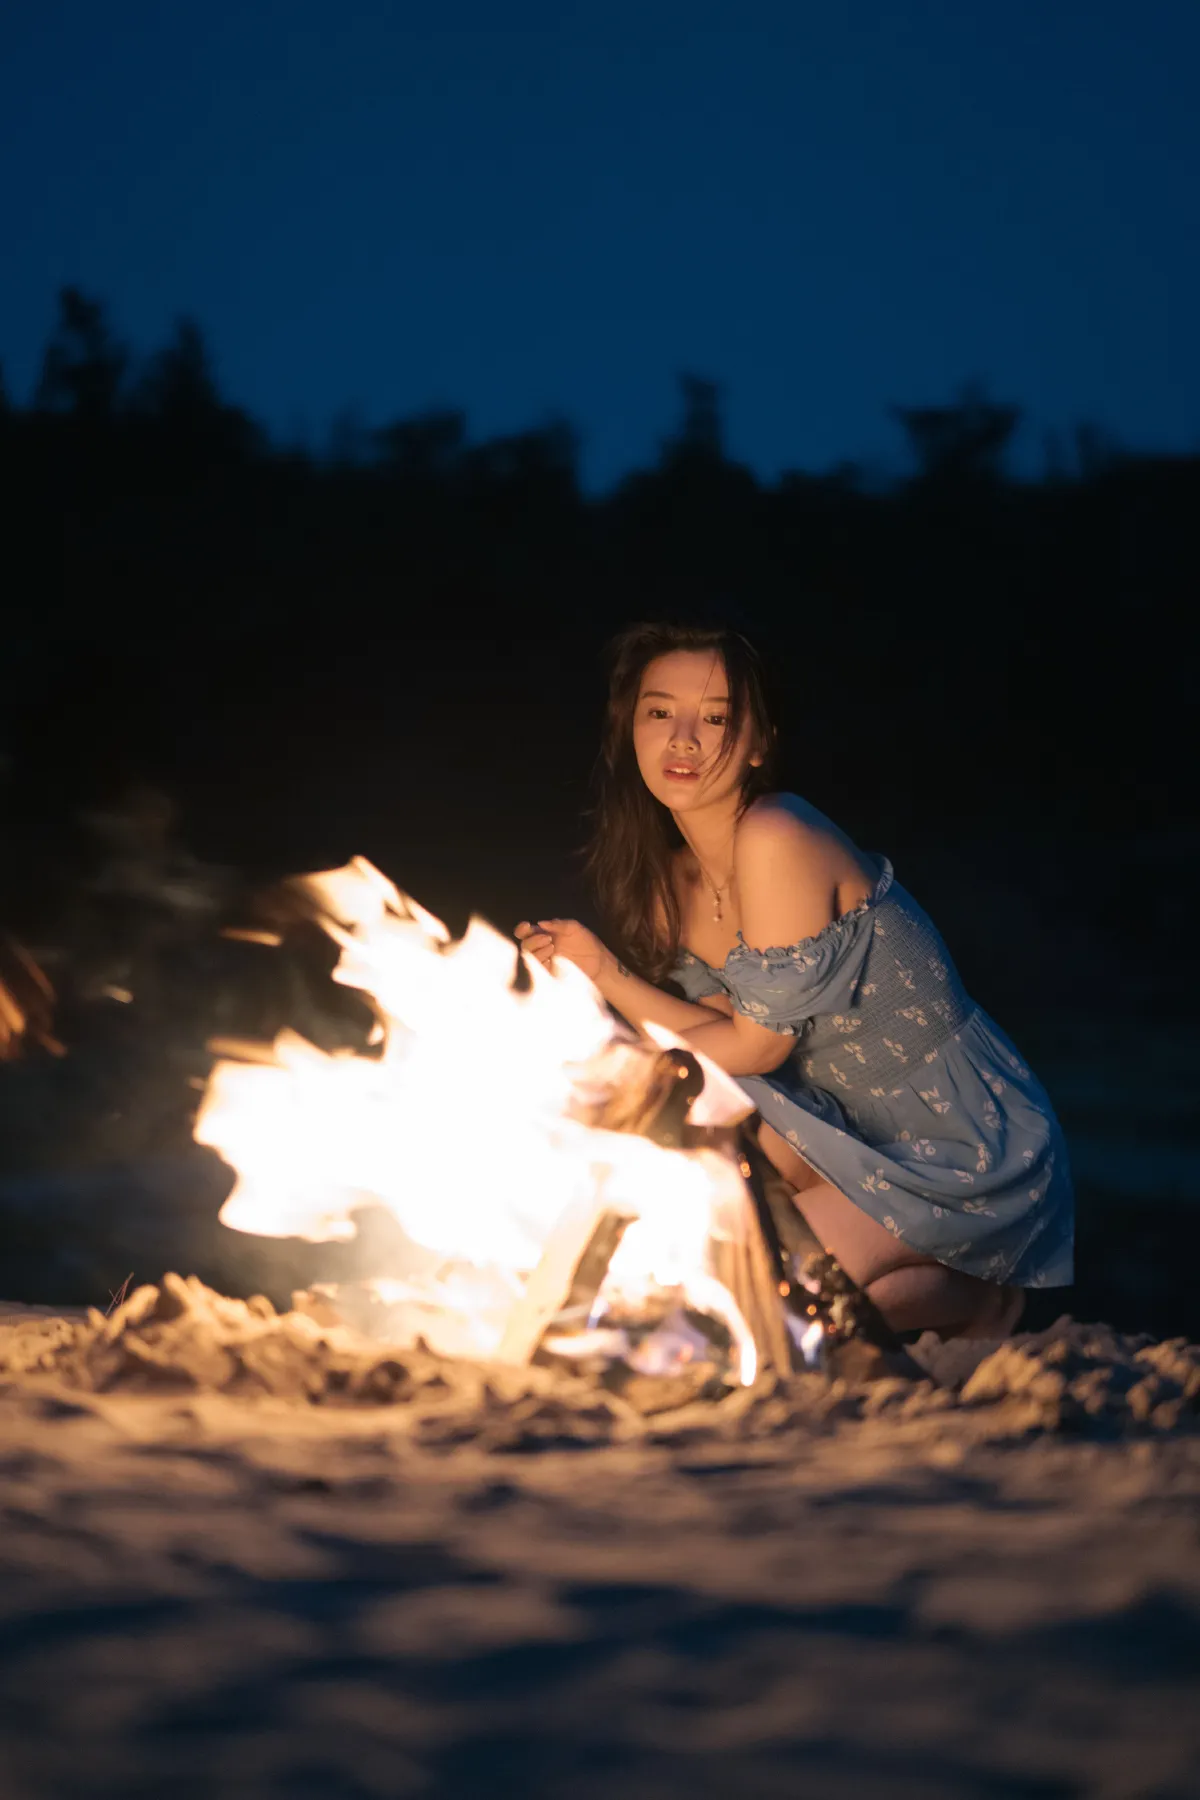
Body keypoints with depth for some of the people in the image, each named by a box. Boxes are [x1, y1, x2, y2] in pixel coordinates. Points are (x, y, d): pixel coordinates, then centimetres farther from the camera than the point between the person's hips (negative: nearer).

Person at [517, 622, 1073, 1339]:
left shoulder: (776, 842, -23)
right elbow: (720, 1027, -3)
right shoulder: (668, 872, 2)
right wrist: (601, 970, -15)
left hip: (971, 1143, -8)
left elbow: (758, 1044, -18)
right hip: (859, 1129, 8)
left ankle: (977, 1297, 6)